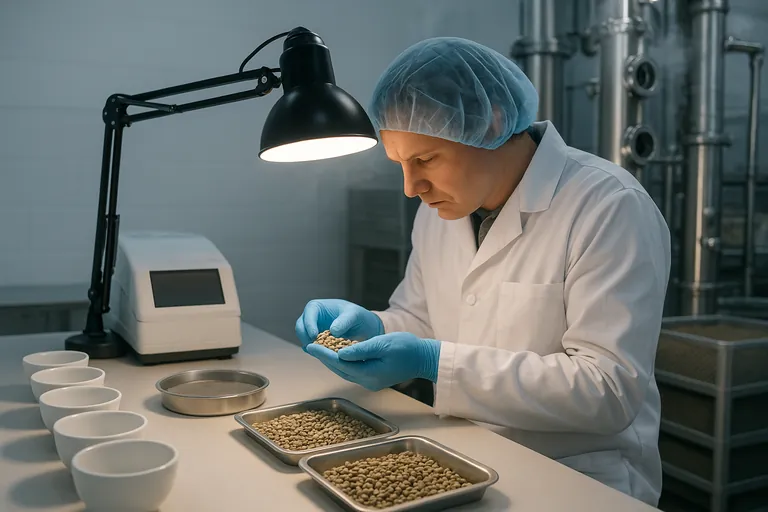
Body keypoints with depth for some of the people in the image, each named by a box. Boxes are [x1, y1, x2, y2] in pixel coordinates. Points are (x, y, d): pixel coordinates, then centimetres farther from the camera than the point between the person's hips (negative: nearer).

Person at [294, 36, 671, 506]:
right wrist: (373, 327, -7)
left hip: (579, 482, -5)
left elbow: (609, 389, -22)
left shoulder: (610, 208, -17)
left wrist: (435, 363, -27)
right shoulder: (440, 209, 5)